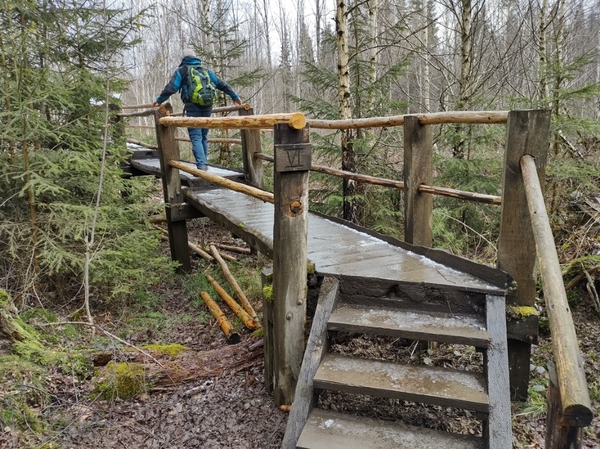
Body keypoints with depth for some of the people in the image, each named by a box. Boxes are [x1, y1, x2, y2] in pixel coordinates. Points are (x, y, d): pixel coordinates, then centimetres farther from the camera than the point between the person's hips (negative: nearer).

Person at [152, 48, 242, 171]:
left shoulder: (182, 70, 6)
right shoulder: (206, 70, 19)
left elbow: (171, 88, -1)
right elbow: (222, 84, 18)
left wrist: (159, 100, 10)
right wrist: (235, 97, 25)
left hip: (192, 108, -4)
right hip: (207, 107, 4)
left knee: (196, 138, -7)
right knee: (203, 137, 14)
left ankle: (201, 166, -18)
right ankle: (204, 164, 16)